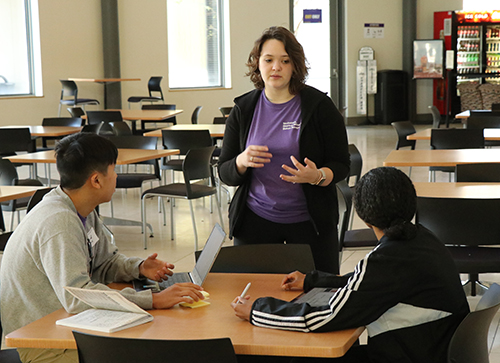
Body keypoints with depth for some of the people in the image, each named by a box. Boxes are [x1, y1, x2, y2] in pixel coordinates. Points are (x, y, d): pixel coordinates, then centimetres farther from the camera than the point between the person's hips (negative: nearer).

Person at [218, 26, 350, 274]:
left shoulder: (319, 106, -3)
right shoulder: (244, 109, 3)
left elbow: (341, 165, -2)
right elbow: (225, 173, 5)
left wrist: (316, 176, -22)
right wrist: (241, 162, -17)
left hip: (309, 220, -1)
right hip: (254, 220, 2)